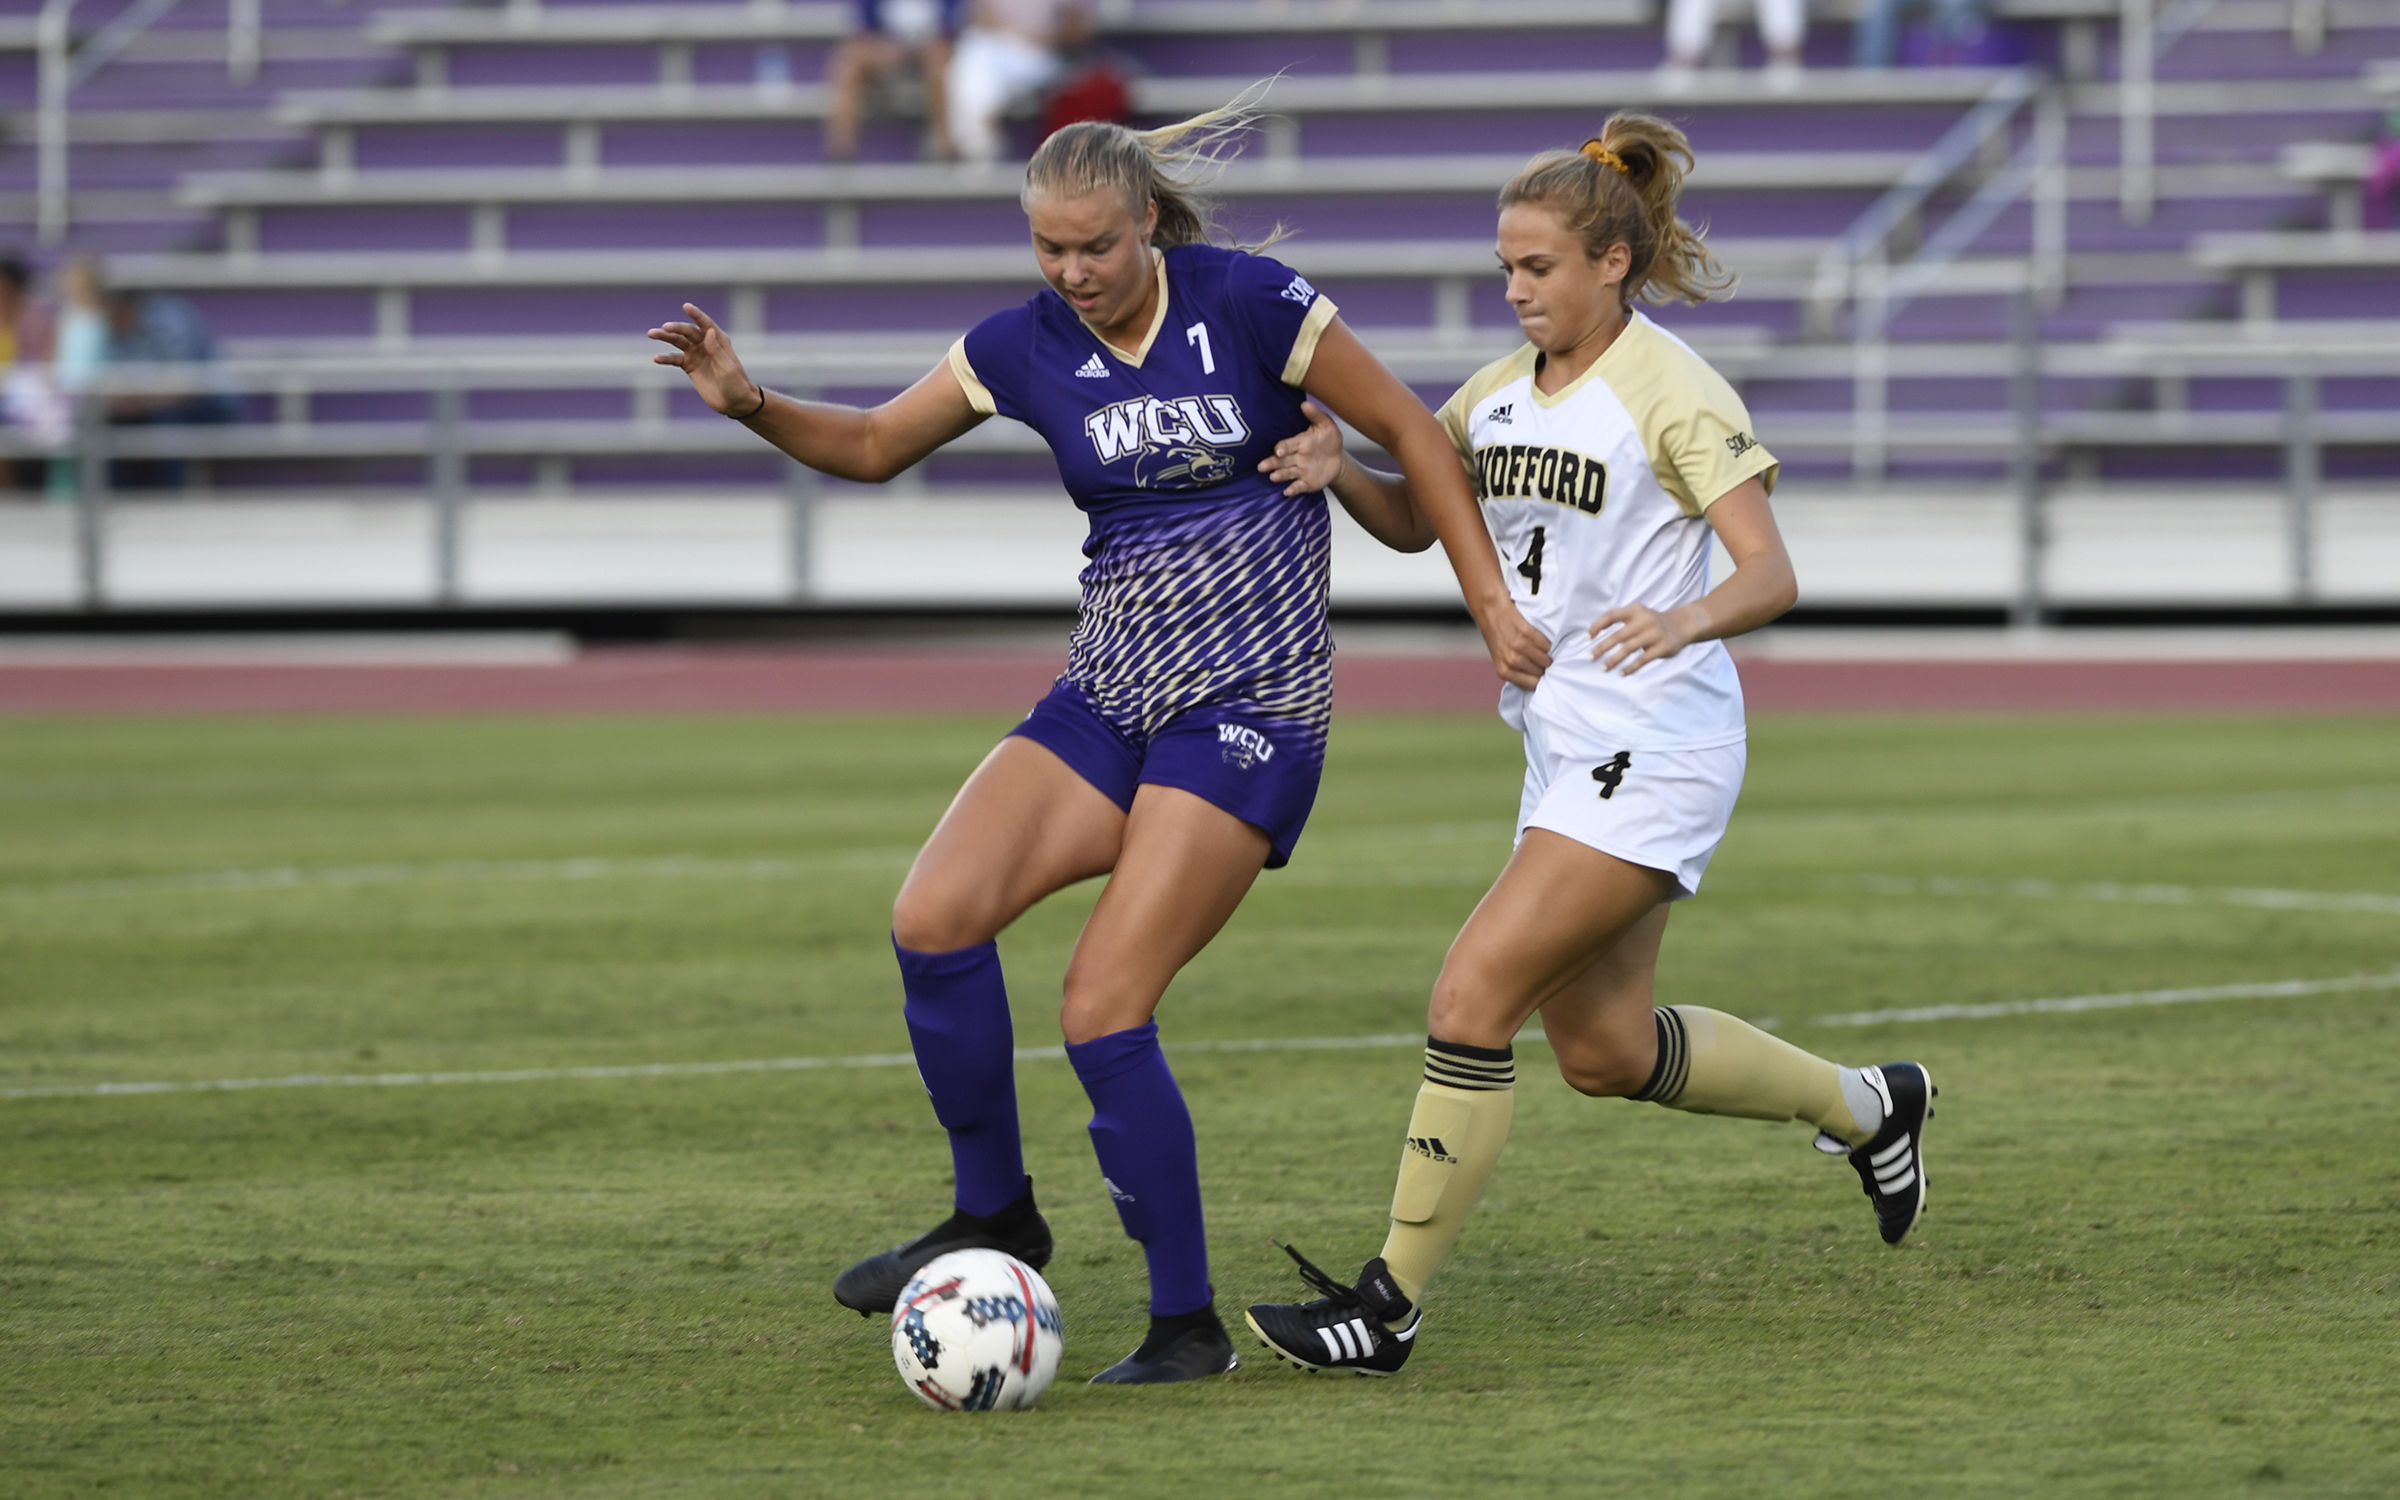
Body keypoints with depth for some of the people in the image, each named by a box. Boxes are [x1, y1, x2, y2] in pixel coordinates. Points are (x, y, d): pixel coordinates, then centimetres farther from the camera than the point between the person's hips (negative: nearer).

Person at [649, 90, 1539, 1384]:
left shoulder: (1247, 302, -11)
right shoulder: (1026, 346, 3)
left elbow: (1408, 429, -3)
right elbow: (873, 446, 15)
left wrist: (1496, 602, -4)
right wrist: (750, 404, -4)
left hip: (1249, 707, -6)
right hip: (1106, 693, 6)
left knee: (1100, 1014, -15)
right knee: (934, 916, -14)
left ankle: (1189, 1326, -2)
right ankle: (994, 1218, 6)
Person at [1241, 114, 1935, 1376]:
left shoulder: (1673, 393, -12)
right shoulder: (1503, 389, 10)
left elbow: (1770, 574, -18)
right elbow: (1414, 512, 20)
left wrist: (1683, 620, -39)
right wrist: (1337, 469, -3)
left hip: (1653, 745, -9)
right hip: (1564, 745, 9)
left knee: (1474, 992, -16)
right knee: (1604, 1051, 15)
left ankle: (1391, 1304, -11)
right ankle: (1863, 1108, 37)